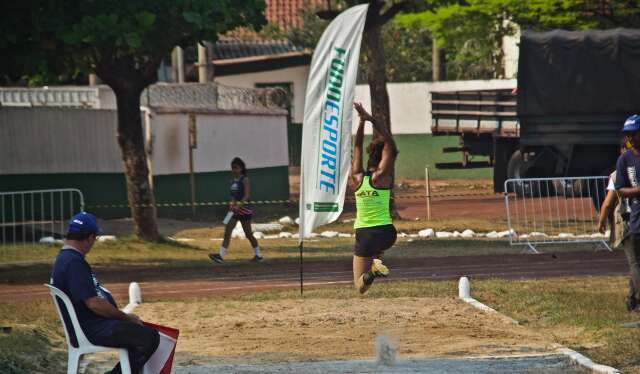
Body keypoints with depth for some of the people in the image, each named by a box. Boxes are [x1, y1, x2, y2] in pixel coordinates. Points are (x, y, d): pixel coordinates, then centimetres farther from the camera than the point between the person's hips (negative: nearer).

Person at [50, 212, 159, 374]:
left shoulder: (64, 258, 14)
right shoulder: (74, 262, -20)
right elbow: (94, 303, -24)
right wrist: (125, 317, -12)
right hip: (92, 331, -11)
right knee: (150, 337, -18)